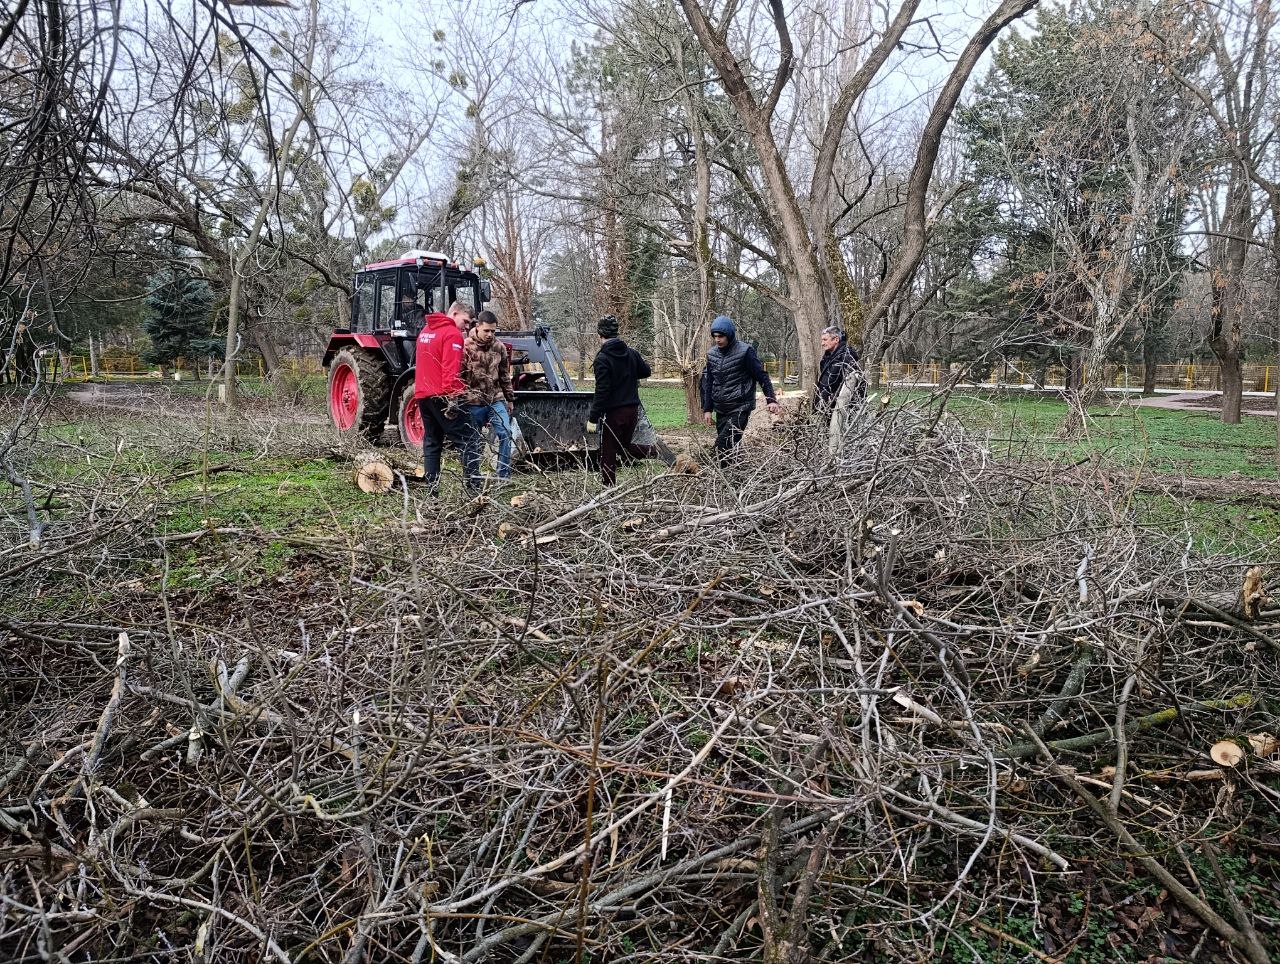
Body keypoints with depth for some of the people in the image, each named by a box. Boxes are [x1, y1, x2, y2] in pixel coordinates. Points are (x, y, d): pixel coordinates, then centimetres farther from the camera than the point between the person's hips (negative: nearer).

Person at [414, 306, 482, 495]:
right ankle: (474, 488, -15)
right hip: (442, 396, -9)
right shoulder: (452, 333, -9)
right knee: (469, 439, -7)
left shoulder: (425, 330, 18)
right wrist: (452, 400, -22)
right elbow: (451, 369, -19)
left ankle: (432, 490, 11)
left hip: (422, 395, 9)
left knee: (431, 443, 12)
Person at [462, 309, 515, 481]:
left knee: (505, 433, -14)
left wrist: (510, 399, 15)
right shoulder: (465, 347, -8)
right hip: (474, 402, -3)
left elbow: (505, 376, 13)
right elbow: (459, 377, -7)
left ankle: (504, 475, -7)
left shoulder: (499, 347, 4)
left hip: (496, 400, 3)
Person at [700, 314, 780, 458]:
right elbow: (707, 383, 13)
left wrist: (771, 400, -12)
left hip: (740, 408, -6)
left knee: (724, 446, -18)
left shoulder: (745, 351, -8)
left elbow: (762, 376, -5)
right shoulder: (711, 354, 8)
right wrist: (707, 409, 10)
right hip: (720, 409, 6)